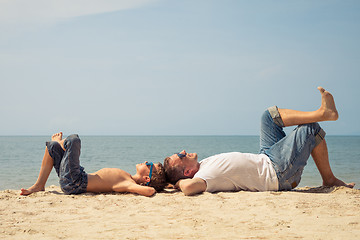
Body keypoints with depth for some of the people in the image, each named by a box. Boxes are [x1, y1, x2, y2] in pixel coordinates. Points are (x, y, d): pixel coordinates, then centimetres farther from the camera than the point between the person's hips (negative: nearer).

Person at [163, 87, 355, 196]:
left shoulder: (203, 164, -3)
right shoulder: (204, 177, -31)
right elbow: (189, 187, -51)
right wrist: (178, 181, -29)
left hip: (265, 158, 10)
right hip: (278, 171, -10)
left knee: (270, 115, 12)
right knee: (310, 128, -4)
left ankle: (323, 113, 10)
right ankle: (329, 179, 15)